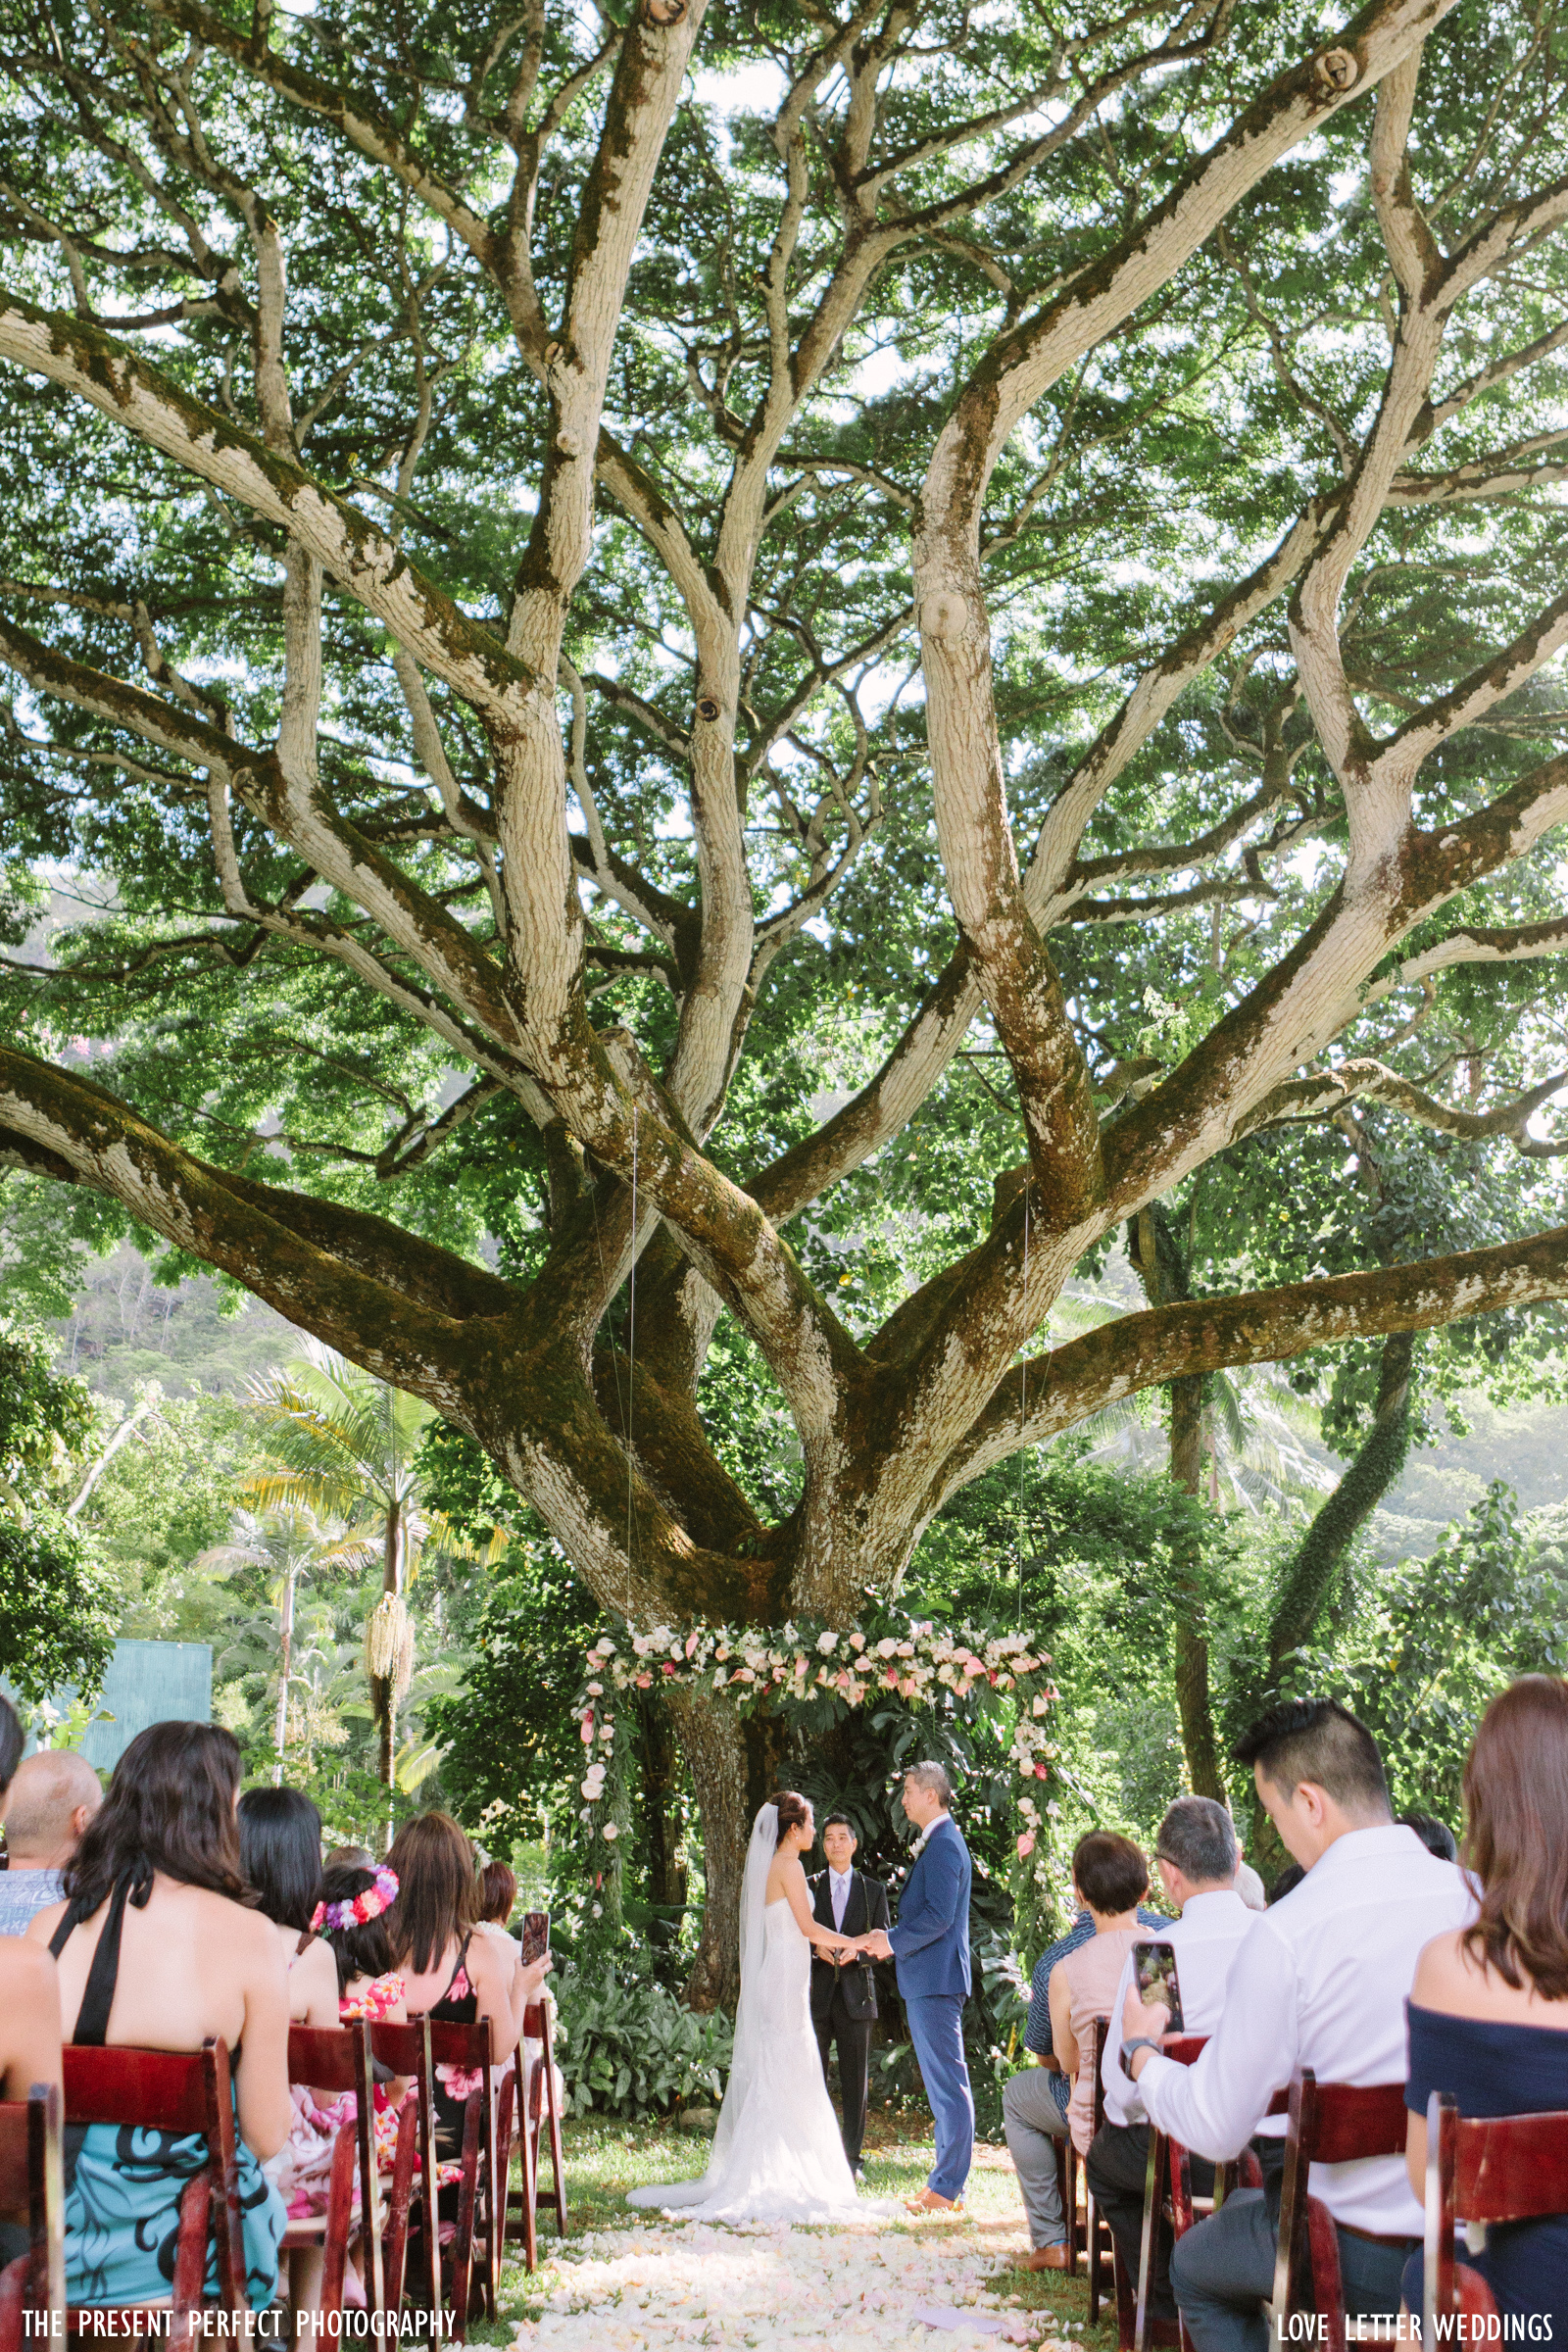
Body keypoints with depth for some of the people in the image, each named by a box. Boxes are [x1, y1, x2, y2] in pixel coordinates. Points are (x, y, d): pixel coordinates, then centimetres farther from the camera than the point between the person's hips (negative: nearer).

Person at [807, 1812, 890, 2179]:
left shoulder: (873, 1890, 12)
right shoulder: (808, 1887, 11)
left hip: (856, 1993, 0)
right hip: (816, 1994, 0)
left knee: (856, 2081, 2)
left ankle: (851, 2158, 9)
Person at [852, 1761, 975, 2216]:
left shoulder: (944, 1845, -14)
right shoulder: (938, 1842, 18)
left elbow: (938, 1916, -22)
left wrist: (893, 1941, -12)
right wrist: (888, 1938, 13)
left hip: (934, 1980, -11)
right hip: (929, 1980, 11)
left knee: (948, 2084, -7)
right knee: (945, 2083, 13)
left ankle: (945, 2190, -4)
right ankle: (948, 2185, 18)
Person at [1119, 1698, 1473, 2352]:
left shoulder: (1285, 1935, -23)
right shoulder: (1480, 1897, -8)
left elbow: (1214, 2130, -16)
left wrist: (1141, 2052, 5)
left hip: (1361, 2257, -5)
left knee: (1193, 2263, 26)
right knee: (1243, 2202, 31)